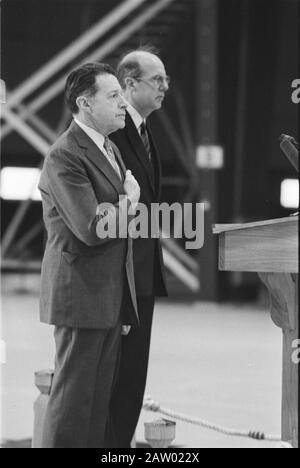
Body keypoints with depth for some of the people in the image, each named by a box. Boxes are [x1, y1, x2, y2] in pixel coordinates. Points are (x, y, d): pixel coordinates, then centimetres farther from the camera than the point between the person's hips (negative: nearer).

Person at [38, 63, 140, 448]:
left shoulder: (111, 150, 16)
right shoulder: (64, 156, -15)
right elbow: (91, 229, -24)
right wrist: (127, 203, -7)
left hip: (112, 296, 9)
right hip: (82, 295, -9)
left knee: (99, 401, 11)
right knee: (73, 397, -4)